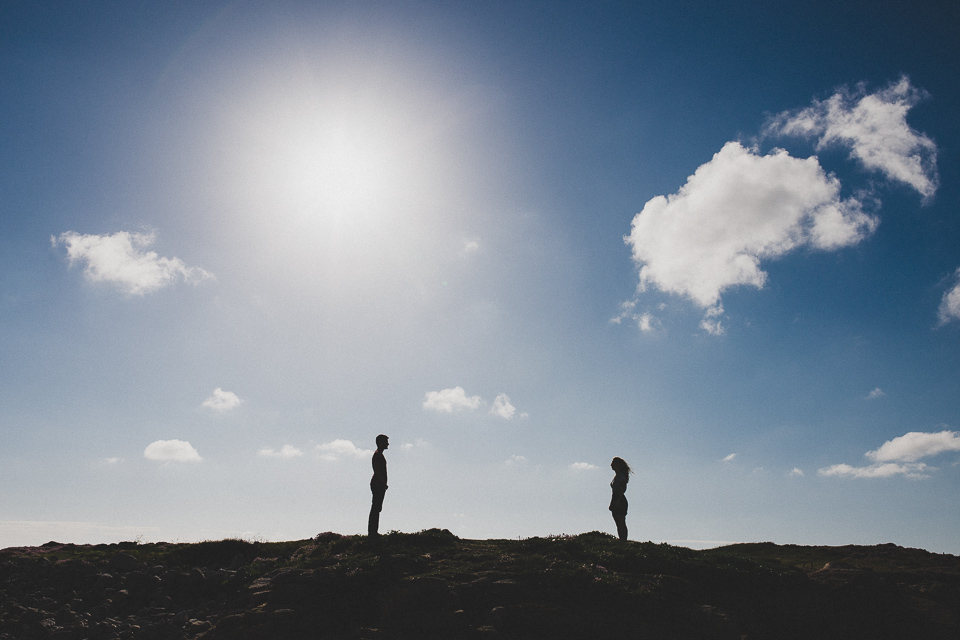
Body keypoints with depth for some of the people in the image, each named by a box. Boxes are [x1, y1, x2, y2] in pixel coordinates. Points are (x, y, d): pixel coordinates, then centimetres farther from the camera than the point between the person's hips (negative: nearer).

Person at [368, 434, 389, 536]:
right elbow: (377, 471, -22)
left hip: (379, 484, 11)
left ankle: (373, 531, 18)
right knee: (376, 508, -7)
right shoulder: (378, 455, -16)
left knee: (376, 508, 13)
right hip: (378, 484, -11)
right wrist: (384, 483, -19)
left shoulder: (379, 454, 17)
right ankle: (372, 532, -4)